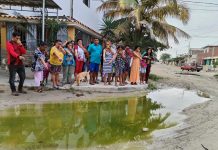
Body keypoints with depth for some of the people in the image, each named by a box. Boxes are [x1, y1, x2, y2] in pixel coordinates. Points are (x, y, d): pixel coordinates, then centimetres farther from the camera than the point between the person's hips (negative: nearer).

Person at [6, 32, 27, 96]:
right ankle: (13, 91, 9)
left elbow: (24, 52, 6)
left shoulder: (19, 43, 15)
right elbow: (12, 52, -23)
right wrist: (19, 56, -41)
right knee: (12, 78, -3)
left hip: (20, 63, 7)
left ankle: (20, 89, 27)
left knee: (23, 76, 12)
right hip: (12, 64, -7)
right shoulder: (9, 43, -5)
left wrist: (20, 45, -7)